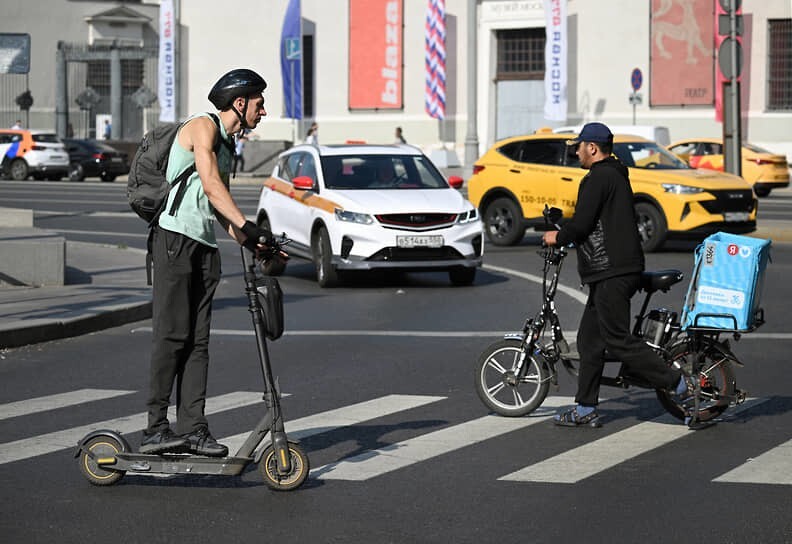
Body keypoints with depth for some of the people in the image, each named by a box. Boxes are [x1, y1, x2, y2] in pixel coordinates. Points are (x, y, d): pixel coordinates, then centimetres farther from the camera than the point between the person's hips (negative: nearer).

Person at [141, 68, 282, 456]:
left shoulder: (227, 145, 22)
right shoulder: (202, 127, -6)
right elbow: (211, 186, -19)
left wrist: (254, 245, 12)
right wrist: (247, 227, -28)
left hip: (205, 246, 9)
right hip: (176, 238, -9)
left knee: (198, 340, 3)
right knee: (171, 334, -11)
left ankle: (192, 428, 1)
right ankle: (156, 428, -10)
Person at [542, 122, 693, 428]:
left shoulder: (598, 178, -13)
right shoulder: (617, 175, 19)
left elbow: (582, 223, -18)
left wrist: (558, 237, -1)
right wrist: (566, 234, 25)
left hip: (612, 273, -11)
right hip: (613, 273, 11)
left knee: (618, 341, -10)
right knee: (589, 340, 12)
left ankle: (680, 386, -8)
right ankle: (585, 410, 14)